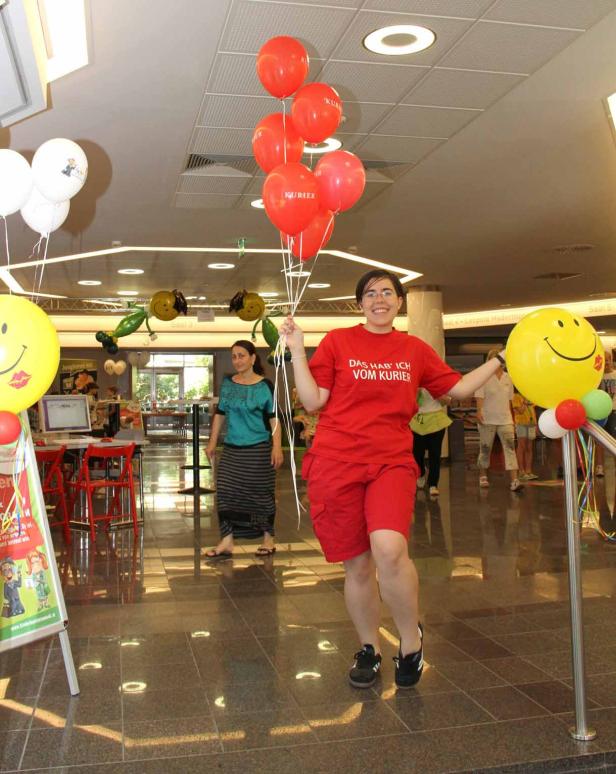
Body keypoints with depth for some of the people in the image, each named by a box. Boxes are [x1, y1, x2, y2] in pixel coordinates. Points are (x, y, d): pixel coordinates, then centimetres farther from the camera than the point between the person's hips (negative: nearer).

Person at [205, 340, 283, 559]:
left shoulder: (265, 386, -5)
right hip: (232, 449, 4)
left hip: (259, 449, -4)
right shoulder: (227, 383, 7)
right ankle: (226, 541, 3)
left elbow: (274, 418, -7)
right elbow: (220, 413, 13)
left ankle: (268, 538, 19)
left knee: (261, 494, 4)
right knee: (226, 492, -2)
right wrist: (212, 442, 9)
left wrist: (277, 447, -15)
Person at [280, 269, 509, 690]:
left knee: (389, 549, -24)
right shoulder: (337, 341, 3)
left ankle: (411, 639, 3)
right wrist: (297, 351, -7)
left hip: (392, 463, 1)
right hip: (336, 464, 0)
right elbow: (313, 401, -1)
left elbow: (458, 387, 17)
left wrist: (502, 359, 15)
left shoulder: (416, 350, 10)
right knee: (358, 564, 7)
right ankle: (369, 650, 32)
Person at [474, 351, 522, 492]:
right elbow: (479, 396, -11)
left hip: (505, 419, 3)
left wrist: (510, 415, 16)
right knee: (485, 448, 8)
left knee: (510, 447, -10)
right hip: (487, 419, -3)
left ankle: (514, 480, -15)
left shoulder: (507, 377, 10)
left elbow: (509, 399, 17)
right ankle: (483, 476, 27)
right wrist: (479, 411, -26)